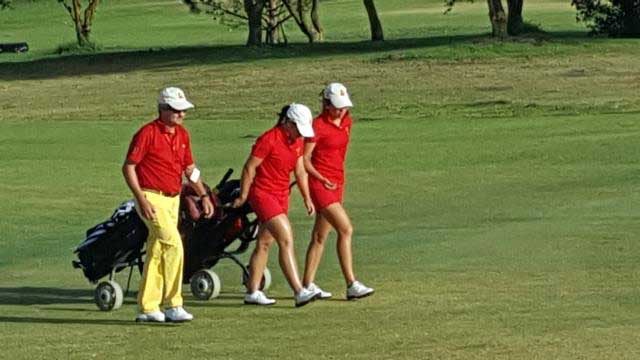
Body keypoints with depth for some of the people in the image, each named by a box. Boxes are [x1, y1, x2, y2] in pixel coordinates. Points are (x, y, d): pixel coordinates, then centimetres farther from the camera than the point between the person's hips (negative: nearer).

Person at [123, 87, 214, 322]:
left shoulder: (182, 135, 11)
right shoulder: (147, 133, -12)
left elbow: (190, 169, 19)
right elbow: (128, 167, -12)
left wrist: (204, 196, 10)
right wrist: (141, 199, -19)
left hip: (173, 199, 8)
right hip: (152, 199, -8)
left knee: (157, 253, 10)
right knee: (173, 245, -18)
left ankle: (148, 308, 15)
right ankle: (173, 305, -16)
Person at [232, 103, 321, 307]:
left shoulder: (297, 142, 7)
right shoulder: (268, 140, -17)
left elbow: (300, 171, 17)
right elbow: (249, 168, -12)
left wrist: (307, 198, 17)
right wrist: (243, 197, -7)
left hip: (281, 196, 8)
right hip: (262, 193, -8)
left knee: (264, 244, 12)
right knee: (286, 240, -17)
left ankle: (252, 292, 19)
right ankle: (299, 292, -22)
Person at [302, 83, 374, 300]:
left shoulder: (347, 122, 8)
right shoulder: (318, 126, -14)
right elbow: (304, 159, -12)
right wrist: (322, 179, -24)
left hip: (337, 183, 8)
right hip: (320, 184, -8)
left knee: (320, 236, 11)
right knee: (346, 229, -16)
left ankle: (308, 284, 17)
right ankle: (352, 285, -16)